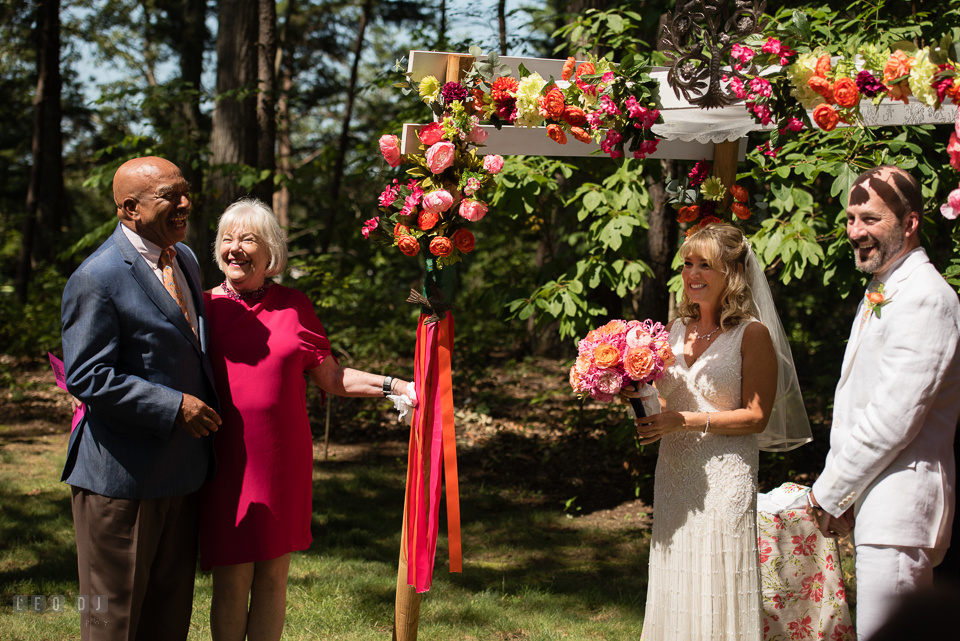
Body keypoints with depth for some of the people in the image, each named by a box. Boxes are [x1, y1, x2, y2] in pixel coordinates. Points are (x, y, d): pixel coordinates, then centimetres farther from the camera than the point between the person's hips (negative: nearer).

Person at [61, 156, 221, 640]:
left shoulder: (184, 259, 11)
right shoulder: (97, 278, -17)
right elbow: (85, 378, -20)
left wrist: (206, 408, 16)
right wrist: (174, 406, -21)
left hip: (180, 473, 8)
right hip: (121, 477, -8)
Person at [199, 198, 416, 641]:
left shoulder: (293, 306, 6)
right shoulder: (205, 305, 1)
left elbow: (332, 379, 8)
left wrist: (396, 386, -1)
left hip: (284, 461, 2)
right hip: (225, 463, -2)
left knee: (273, 575, 8)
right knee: (231, 581, -2)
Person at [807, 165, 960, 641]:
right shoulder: (879, 293, 17)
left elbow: (894, 418, -20)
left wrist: (830, 493, -11)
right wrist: (836, 488, 11)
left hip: (899, 506, -10)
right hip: (872, 503, 10)